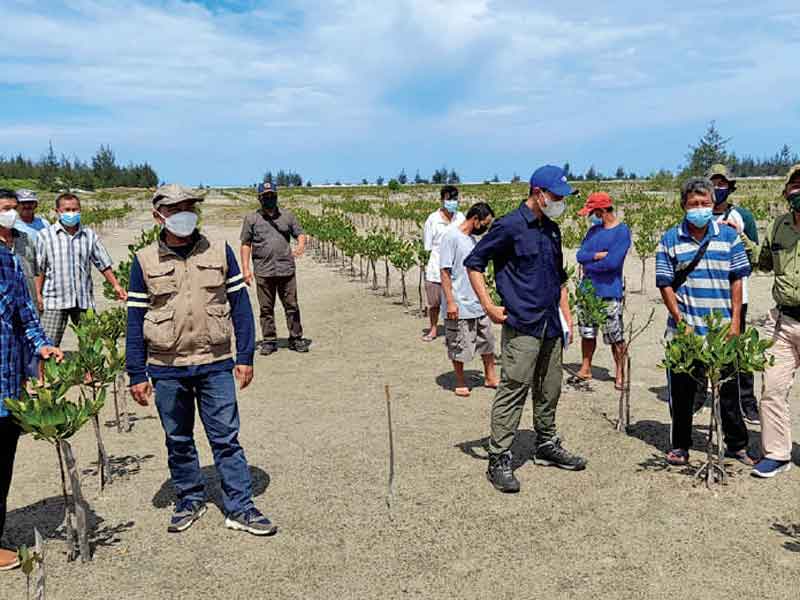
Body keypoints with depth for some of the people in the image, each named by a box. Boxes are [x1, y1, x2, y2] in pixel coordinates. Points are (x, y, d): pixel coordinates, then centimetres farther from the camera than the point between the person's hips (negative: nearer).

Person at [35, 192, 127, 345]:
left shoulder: (89, 235, 9)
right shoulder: (46, 235, 2)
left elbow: (103, 264, 11)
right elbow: (39, 269, 1)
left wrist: (116, 285, 1)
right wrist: (38, 294, -5)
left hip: (84, 300, 3)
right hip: (55, 300, -2)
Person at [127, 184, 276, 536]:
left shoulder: (219, 252, 0)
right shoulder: (144, 262, 0)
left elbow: (240, 305, 3)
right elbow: (135, 320, 3)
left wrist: (245, 356, -1)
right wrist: (137, 374, 1)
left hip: (215, 365, -1)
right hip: (167, 370, 1)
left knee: (226, 439, 3)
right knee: (178, 441, 14)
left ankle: (240, 508, 12)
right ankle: (190, 501, 31)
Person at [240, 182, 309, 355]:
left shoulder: (287, 216, 11)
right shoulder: (251, 219, 6)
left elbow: (300, 233, 13)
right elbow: (245, 244, 6)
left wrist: (301, 246, -10)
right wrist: (246, 268, -2)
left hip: (286, 269, 1)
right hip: (263, 272, -1)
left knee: (292, 306, 3)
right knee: (266, 309, 5)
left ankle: (296, 338, 13)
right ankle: (269, 341, 14)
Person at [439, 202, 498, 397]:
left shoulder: (472, 239, 12)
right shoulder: (451, 237, -13)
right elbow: (445, 271, -16)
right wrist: (450, 302, -20)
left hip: (479, 304, 8)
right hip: (459, 306, -8)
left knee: (487, 340, 13)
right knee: (458, 346, 4)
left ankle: (490, 377, 26)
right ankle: (460, 382, 19)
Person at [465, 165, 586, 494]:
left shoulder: (552, 230, 15)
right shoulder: (509, 226, -9)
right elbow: (473, 263, -8)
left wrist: (566, 314, 19)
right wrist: (489, 307, -13)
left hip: (551, 326, 8)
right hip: (521, 325, -8)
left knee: (549, 391, 17)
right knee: (512, 391, -8)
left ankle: (547, 446, 33)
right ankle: (499, 459, 0)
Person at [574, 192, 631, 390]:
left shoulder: (622, 231, -10)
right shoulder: (594, 229, 10)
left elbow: (612, 262, -19)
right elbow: (580, 255, 1)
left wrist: (588, 265, -6)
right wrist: (599, 255, -15)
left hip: (610, 293, -6)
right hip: (588, 290, 6)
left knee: (615, 337, 2)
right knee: (587, 332, 12)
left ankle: (620, 374, 15)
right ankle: (586, 369, 24)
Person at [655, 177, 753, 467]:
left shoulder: (729, 236, 4)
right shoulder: (669, 240, 1)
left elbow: (737, 280, 5)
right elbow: (665, 284, 0)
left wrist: (735, 321, -1)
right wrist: (680, 319, -9)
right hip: (683, 332, 0)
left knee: (729, 389, 10)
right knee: (681, 391, 7)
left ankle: (736, 445, 26)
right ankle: (680, 446, 22)